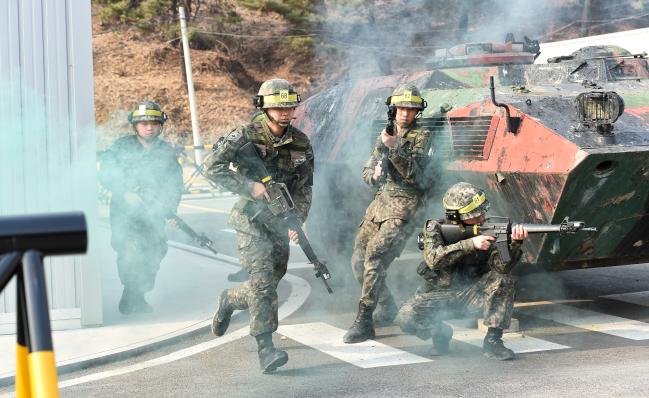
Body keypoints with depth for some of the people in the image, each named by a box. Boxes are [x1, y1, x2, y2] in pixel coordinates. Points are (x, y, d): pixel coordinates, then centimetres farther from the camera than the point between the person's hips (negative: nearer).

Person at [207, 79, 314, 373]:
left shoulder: (301, 144, 4)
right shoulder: (246, 136, -9)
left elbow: (304, 187, 5)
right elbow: (215, 169, -13)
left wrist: (297, 221, -8)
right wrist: (250, 187, -21)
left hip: (281, 222, 5)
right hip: (251, 219, -5)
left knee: (268, 283, 11)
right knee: (263, 278, -18)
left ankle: (229, 299, 43)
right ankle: (265, 348, -16)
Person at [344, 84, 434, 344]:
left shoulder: (422, 137, -3)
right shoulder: (385, 134, 15)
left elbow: (416, 174, -16)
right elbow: (366, 171, 17)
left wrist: (395, 149, -25)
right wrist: (374, 175, -6)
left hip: (404, 208, -7)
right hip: (380, 203, 7)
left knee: (374, 257, -21)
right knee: (358, 261, 7)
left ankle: (364, 321, -19)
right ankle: (387, 309, 27)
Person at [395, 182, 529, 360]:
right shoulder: (435, 227, -13)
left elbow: (502, 266, -21)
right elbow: (434, 259, -32)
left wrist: (514, 243, -40)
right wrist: (471, 244, -40)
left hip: (472, 293, 1)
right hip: (438, 295, -1)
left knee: (503, 279, -25)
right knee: (406, 319, -27)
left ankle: (493, 341, -14)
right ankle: (441, 333, 6)